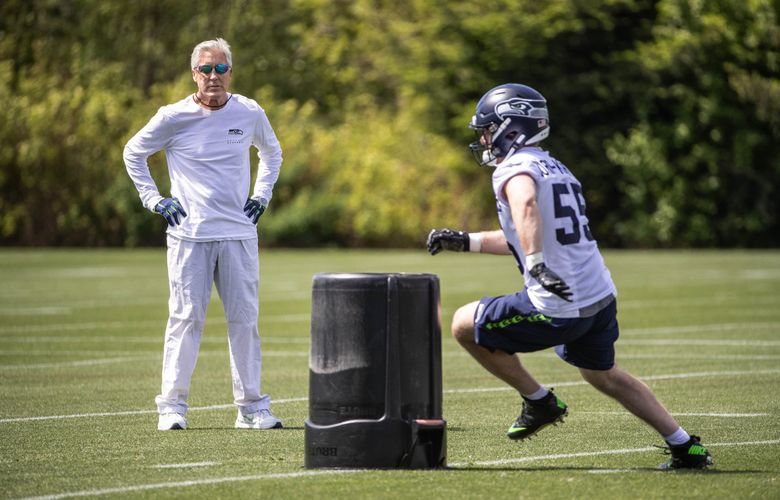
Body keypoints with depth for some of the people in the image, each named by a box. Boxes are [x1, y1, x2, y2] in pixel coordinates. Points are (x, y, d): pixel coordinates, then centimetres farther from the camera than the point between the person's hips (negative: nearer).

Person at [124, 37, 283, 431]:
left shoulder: (250, 114, 4)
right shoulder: (173, 117, -4)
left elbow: (271, 152, 25)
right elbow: (133, 153, 11)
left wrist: (261, 195, 14)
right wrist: (153, 199, 4)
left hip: (239, 234, 3)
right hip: (189, 233, -2)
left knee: (244, 319, 2)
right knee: (186, 317, -5)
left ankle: (250, 406, 9)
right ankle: (172, 406, 0)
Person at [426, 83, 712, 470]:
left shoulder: (514, 168, -8)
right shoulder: (556, 168, 21)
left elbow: (526, 206, -33)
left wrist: (536, 263, -43)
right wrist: (464, 242, 33)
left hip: (559, 307, -9)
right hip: (602, 296, 9)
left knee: (465, 325, 6)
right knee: (603, 375, 30)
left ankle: (539, 402, 13)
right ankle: (685, 448, 27)